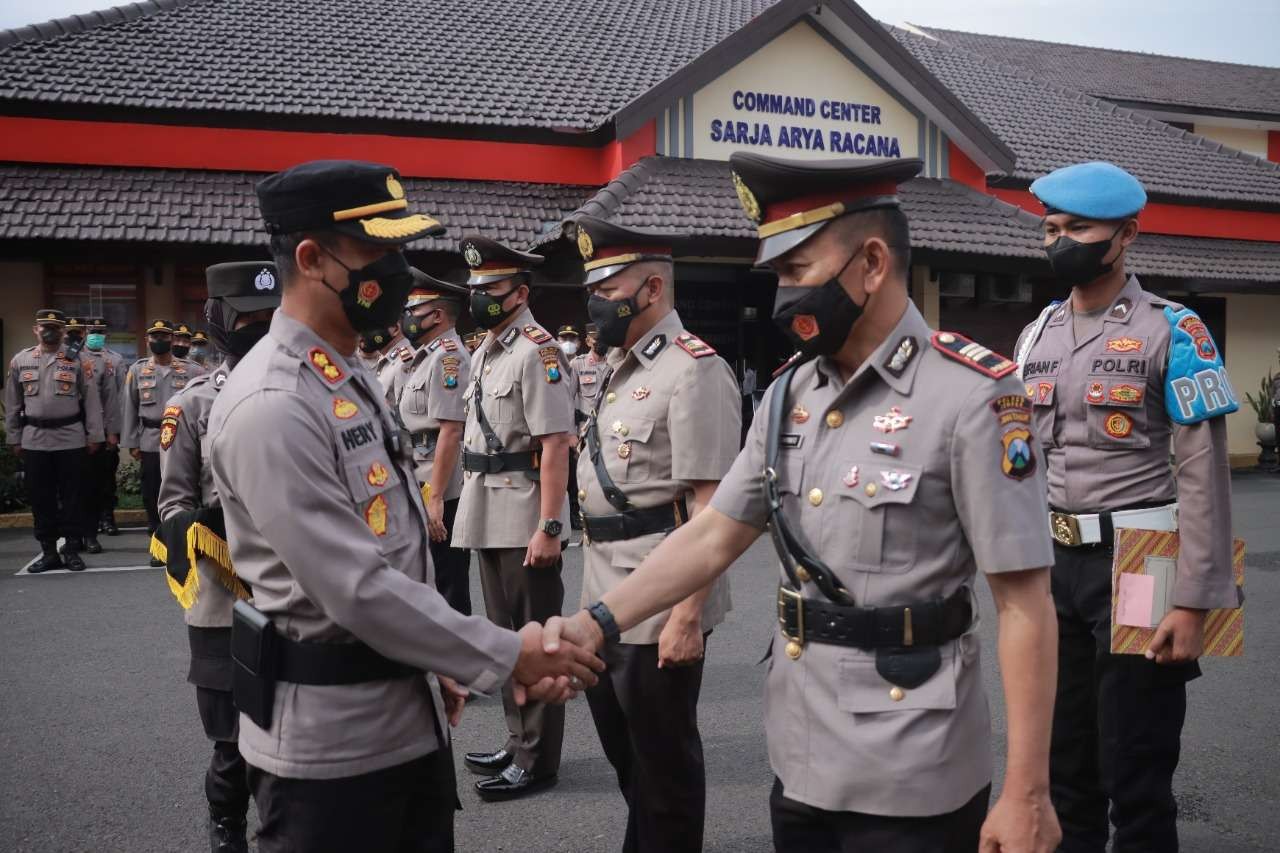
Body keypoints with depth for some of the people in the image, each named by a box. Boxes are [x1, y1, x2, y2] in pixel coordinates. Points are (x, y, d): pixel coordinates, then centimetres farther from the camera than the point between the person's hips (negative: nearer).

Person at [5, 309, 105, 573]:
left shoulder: (78, 359, 0)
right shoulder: (20, 360, 8)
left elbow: (92, 400, 0)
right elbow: (12, 403, 11)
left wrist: (94, 435, -4)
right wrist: (14, 439, 9)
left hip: (71, 440, -2)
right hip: (34, 440, 3)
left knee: (72, 496, 3)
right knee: (40, 498, 6)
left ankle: (73, 550, 12)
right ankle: (49, 552, 16)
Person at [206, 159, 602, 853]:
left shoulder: (352, 378, 9)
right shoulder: (271, 405, -22)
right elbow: (358, 588, -25)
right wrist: (506, 657, -19)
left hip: (409, 718, 9)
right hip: (330, 742, -8)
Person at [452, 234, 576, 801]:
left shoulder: (537, 350, -13)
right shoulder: (484, 352, 15)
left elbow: (555, 444, -19)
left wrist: (549, 527, -23)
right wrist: (470, 506, 16)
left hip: (525, 519, -9)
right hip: (488, 516, 9)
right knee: (504, 632, 17)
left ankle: (537, 760, 11)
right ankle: (517, 743, 31)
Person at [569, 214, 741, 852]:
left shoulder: (693, 371, -17)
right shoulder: (618, 365, 11)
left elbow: (711, 507, -21)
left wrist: (688, 616, -24)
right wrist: (599, 590, 19)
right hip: (604, 595, 9)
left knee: (664, 758, 8)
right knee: (622, 747, 24)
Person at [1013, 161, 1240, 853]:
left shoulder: (1172, 332, -7)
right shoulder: (1035, 336, 10)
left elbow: (1203, 475, -11)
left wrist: (1193, 601, -17)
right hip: (1055, 566, 6)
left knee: (1135, 768, 3)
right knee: (1063, 759, 16)